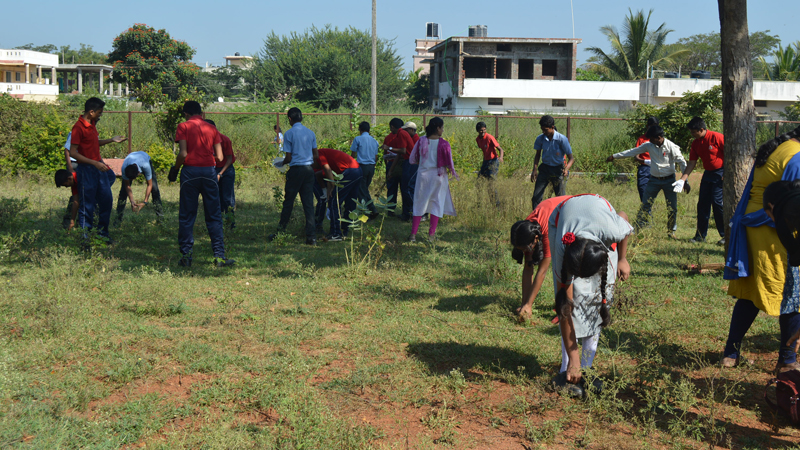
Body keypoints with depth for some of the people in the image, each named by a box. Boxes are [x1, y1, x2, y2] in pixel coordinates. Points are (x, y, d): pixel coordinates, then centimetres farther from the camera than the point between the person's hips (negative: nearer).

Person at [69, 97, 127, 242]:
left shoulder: (92, 124, 10)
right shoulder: (78, 128, -17)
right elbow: (73, 153, -21)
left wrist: (112, 140, 15)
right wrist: (95, 163, -24)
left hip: (99, 167, 9)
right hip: (86, 170, -9)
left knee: (107, 200, 12)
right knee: (87, 205, -2)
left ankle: (103, 234, 25)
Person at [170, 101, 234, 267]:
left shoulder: (183, 127, 1)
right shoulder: (211, 128, 10)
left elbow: (183, 154, -10)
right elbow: (219, 157, 5)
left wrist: (175, 169, 6)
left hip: (190, 172, -2)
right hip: (209, 172, 2)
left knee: (186, 216, 5)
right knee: (214, 216, 6)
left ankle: (186, 255, 5)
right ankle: (219, 256, 2)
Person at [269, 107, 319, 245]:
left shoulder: (289, 134, -6)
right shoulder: (310, 133, 7)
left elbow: (289, 157, -7)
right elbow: (316, 155, 9)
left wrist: (282, 163, 13)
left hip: (296, 170, -4)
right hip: (309, 169, 4)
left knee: (288, 202, 6)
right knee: (308, 203, 4)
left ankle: (280, 233, 15)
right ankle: (311, 236, 0)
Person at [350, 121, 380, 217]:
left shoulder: (358, 139, -6)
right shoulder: (374, 141, 11)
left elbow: (353, 154, -4)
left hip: (362, 166, -6)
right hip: (372, 166, 6)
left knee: (361, 190, 1)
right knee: (365, 189, 18)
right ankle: (373, 210, 10)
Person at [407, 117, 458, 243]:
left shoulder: (421, 141, -4)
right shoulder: (443, 144, -14)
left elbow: (412, 159, 3)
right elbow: (449, 163, -10)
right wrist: (453, 172, 10)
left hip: (423, 175, 3)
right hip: (438, 175, -3)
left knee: (419, 204, 11)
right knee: (437, 204, 11)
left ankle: (413, 234, 9)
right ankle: (431, 233, 12)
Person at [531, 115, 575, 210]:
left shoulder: (562, 139, -18)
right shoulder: (540, 139, -8)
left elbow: (571, 158, -13)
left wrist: (566, 169, -32)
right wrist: (535, 169, -5)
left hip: (558, 170, -3)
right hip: (544, 169, 3)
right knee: (536, 197, -3)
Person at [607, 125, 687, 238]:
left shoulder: (671, 147, -12)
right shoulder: (649, 145, -2)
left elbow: (681, 162, -10)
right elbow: (633, 151, 6)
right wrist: (615, 156, 8)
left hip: (669, 180, -3)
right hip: (654, 180, 3)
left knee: (672, 207, 2)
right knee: (645, 205, 0)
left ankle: (671, 231, 18)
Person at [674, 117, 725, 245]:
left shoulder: (717, 137, -14)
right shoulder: (695, 143, 7)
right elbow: (692, 163, 10)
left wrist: (726, 173, -16)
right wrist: (682, 179, 4)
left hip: (720, 173, -7)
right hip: (707, 174, 7)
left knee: (717, 202, -13)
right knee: (702, 204, 6)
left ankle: (726, 235, -4)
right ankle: (701, 235, 15)